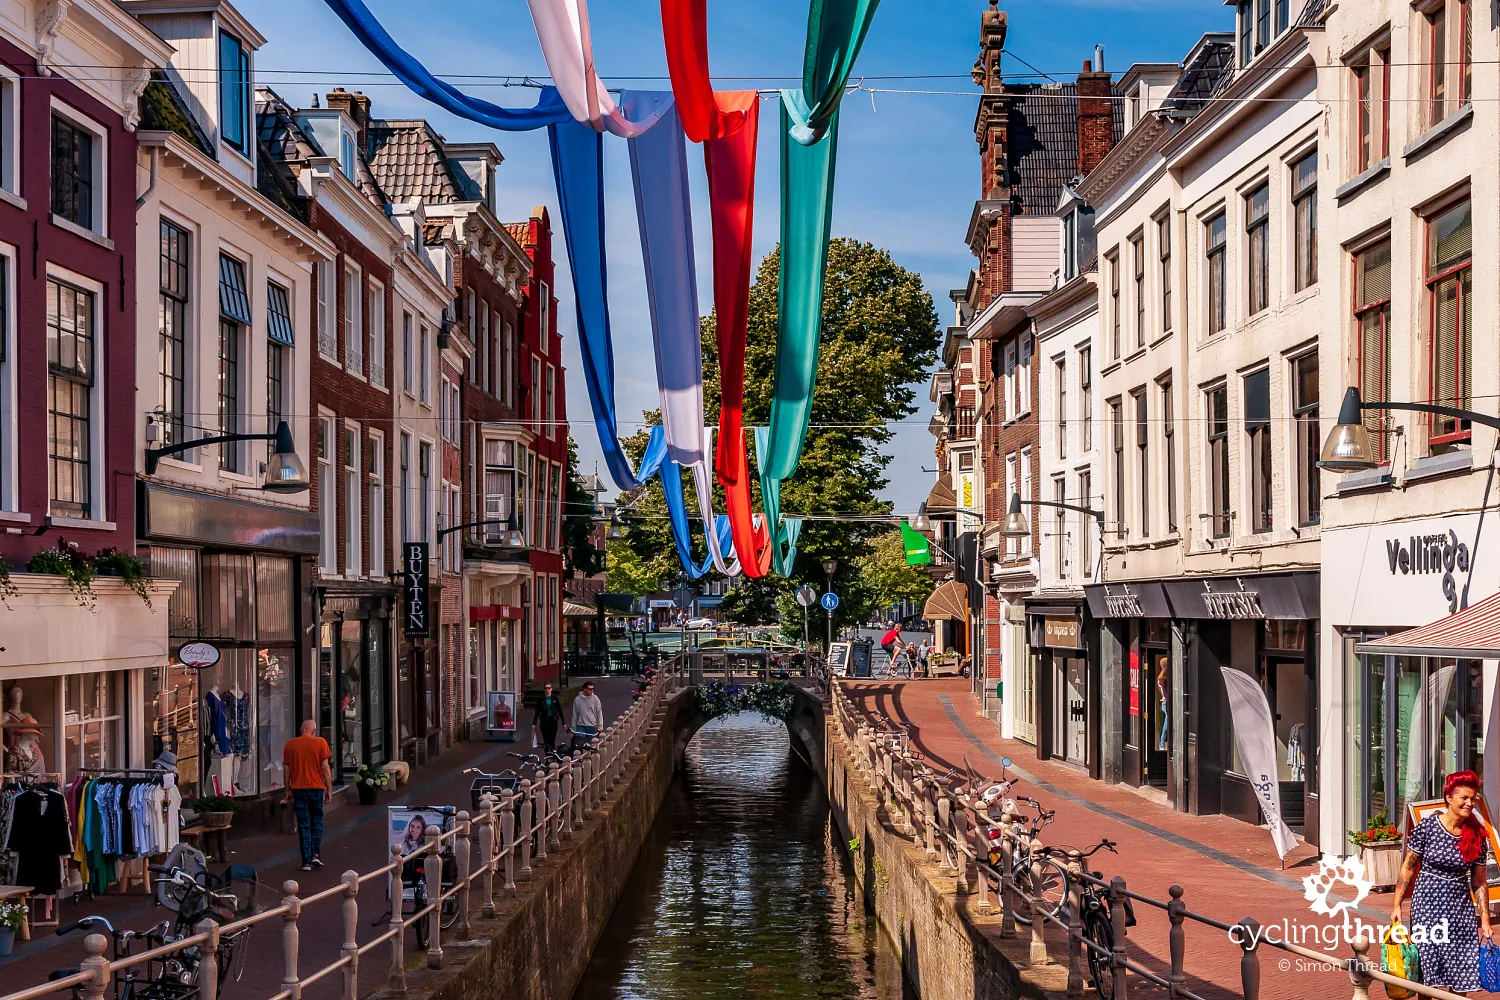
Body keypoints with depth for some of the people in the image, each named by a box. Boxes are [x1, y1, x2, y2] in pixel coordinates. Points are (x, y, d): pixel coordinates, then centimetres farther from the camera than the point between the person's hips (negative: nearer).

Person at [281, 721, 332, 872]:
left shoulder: (290, 744, 3)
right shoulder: (320, 742, -3)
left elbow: (287, 770, 5)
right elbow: (325, 767, -4)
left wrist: (288, 791, 12)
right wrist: (329, 789, 1)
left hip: (298, 789, 1)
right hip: (316, 787, -1)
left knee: (303, 825, 5)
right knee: (317, 821, 16)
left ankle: (306, 861, 3)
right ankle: (315, 854, 3)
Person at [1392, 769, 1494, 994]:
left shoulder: (1477, 835, -1)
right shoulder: (1427, 828, -10)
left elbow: (1479, 882, 5)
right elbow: (1408, 868, -2)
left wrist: (1485, 921, 4)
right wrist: (1397, 905, -5)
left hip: (1460, 907, 3)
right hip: (1427, 903, -3)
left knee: (1461, 970, 3)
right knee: (1428, 968, 1)